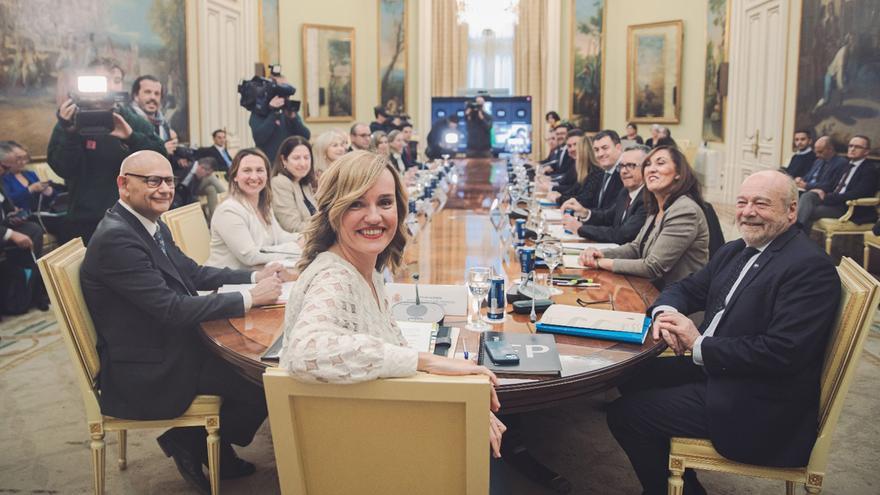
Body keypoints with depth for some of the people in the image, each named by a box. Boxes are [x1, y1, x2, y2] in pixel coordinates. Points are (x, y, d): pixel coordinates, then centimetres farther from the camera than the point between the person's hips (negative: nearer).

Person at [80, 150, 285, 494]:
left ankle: (219, 453, 23)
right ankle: (190, 444, 13)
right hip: (143, 374, -9)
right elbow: (171, 308, -27)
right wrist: (250, 297, -22)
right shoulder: (116, 237, -23)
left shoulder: (153, 226, 5)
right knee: (263, 385, -8)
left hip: (171, 346, 9)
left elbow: (193, 273, 14)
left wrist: (254, 276, 1)